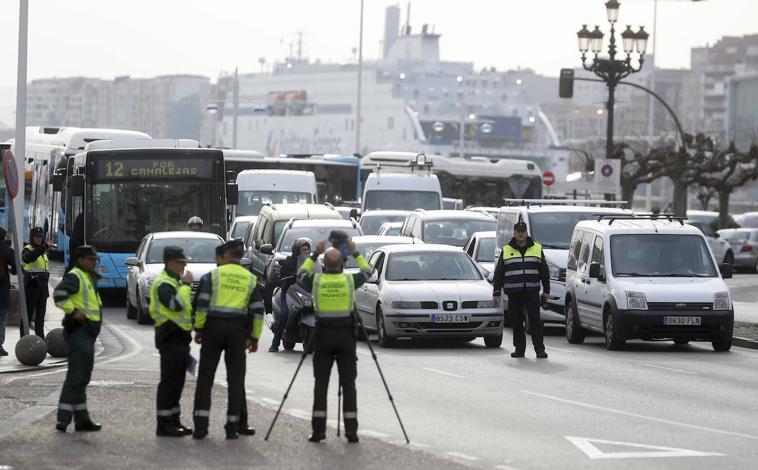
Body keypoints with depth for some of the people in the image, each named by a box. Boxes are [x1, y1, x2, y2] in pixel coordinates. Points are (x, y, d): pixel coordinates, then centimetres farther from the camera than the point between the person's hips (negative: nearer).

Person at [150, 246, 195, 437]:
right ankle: (164, 424, -10)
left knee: (177, 381, 13)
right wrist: (186, 285, -20)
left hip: (180, 335, 10)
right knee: (169, 380, -10)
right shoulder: (163, 283, -13)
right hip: (170, 337, -10)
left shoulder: (176, 281, 20)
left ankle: (173, 421, 18)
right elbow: (176, 305, -29)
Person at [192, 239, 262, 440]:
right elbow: (257, 310, 5)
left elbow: (202, 302, -6)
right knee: (235, 378, 6)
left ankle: (201, 425, -5)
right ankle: (232, 427, 4)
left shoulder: (215, 274, 0)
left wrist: (198, 328, 1)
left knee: (205, 376, 2)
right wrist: (254, 337, 11)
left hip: (214, 326, -1)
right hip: (238, 329, 2)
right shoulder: (250, 279, 7)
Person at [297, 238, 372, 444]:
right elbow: (367, 271, 16)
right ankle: (351, 430, -3)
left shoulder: (316, 280, -4)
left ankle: (318, 429, -2)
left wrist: (315, 254, 20)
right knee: (348, 384, 2)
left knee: (321, 384, 4)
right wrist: (355, 252, 22)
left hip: (323, 334, 0)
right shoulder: (349, 280, -5)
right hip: (345, 334, 0)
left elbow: (301, 274, 18)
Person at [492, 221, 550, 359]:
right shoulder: (506, 251, 10)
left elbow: (544, 271, 13)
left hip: (532, 292, -1)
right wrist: (496, 292, 4)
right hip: (514, 293, 1)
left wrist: (546, 290, 8)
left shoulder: (537, 249, 11)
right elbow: (499, 273, 10)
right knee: (516, 322, 3)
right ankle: (519, 349, 10)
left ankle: (540, 349, -3)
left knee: (535, 321, -4)